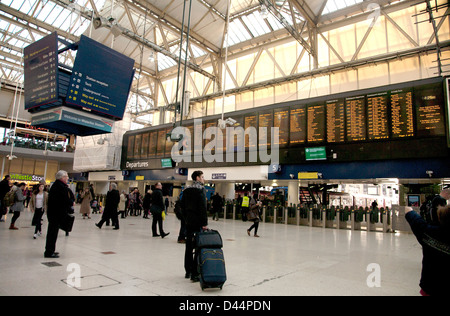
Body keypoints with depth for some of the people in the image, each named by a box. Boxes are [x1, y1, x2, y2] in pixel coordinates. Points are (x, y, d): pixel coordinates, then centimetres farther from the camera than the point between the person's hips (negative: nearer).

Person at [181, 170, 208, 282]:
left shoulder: (186, 190, 12)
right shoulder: (201, 189, -10)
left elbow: (182, 206, 15)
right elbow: (203, 208, -16)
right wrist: (205, 223, -15)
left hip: (188, 222, 7)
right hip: (198, 222, -7)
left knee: (189, 247, 14)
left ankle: (188, 271, 23)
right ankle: (195, 273, -3)